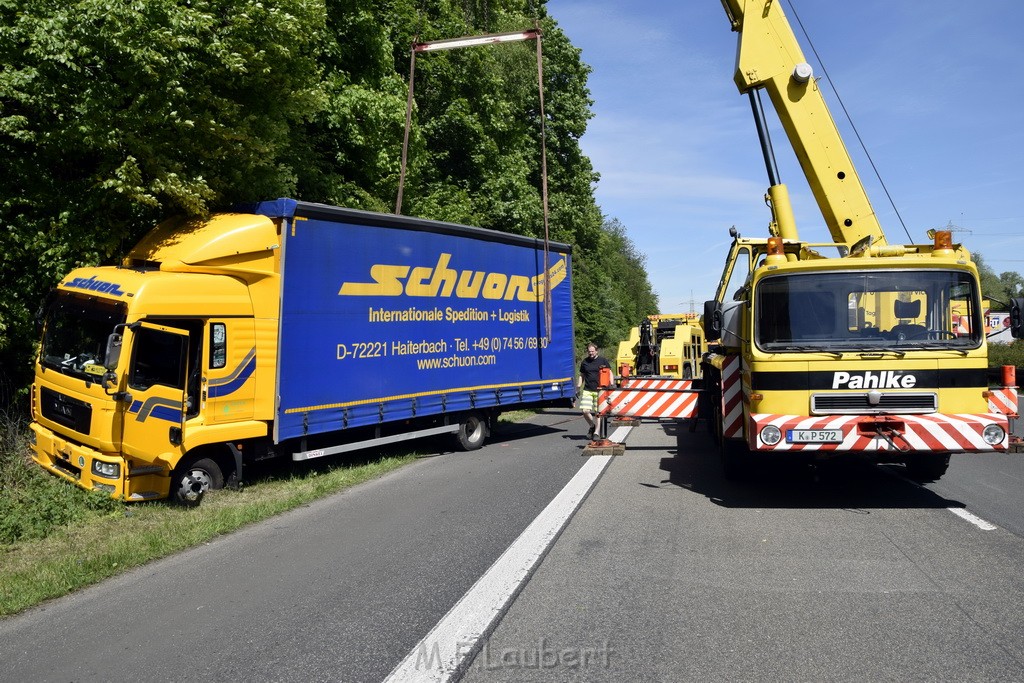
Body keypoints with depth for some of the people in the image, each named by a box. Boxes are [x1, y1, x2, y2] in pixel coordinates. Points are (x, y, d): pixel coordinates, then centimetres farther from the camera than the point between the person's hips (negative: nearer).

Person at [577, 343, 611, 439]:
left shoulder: (603, 360, 3)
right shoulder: (584, 362, 11)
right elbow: (581, 376, 20)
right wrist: (578, 387, 11)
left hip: (599, 390, -2)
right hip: (587, 390, 2)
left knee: (598, 412, 0)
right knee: (585, 411, -8)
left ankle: (596, 432, 8)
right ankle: (592, 426, 18)